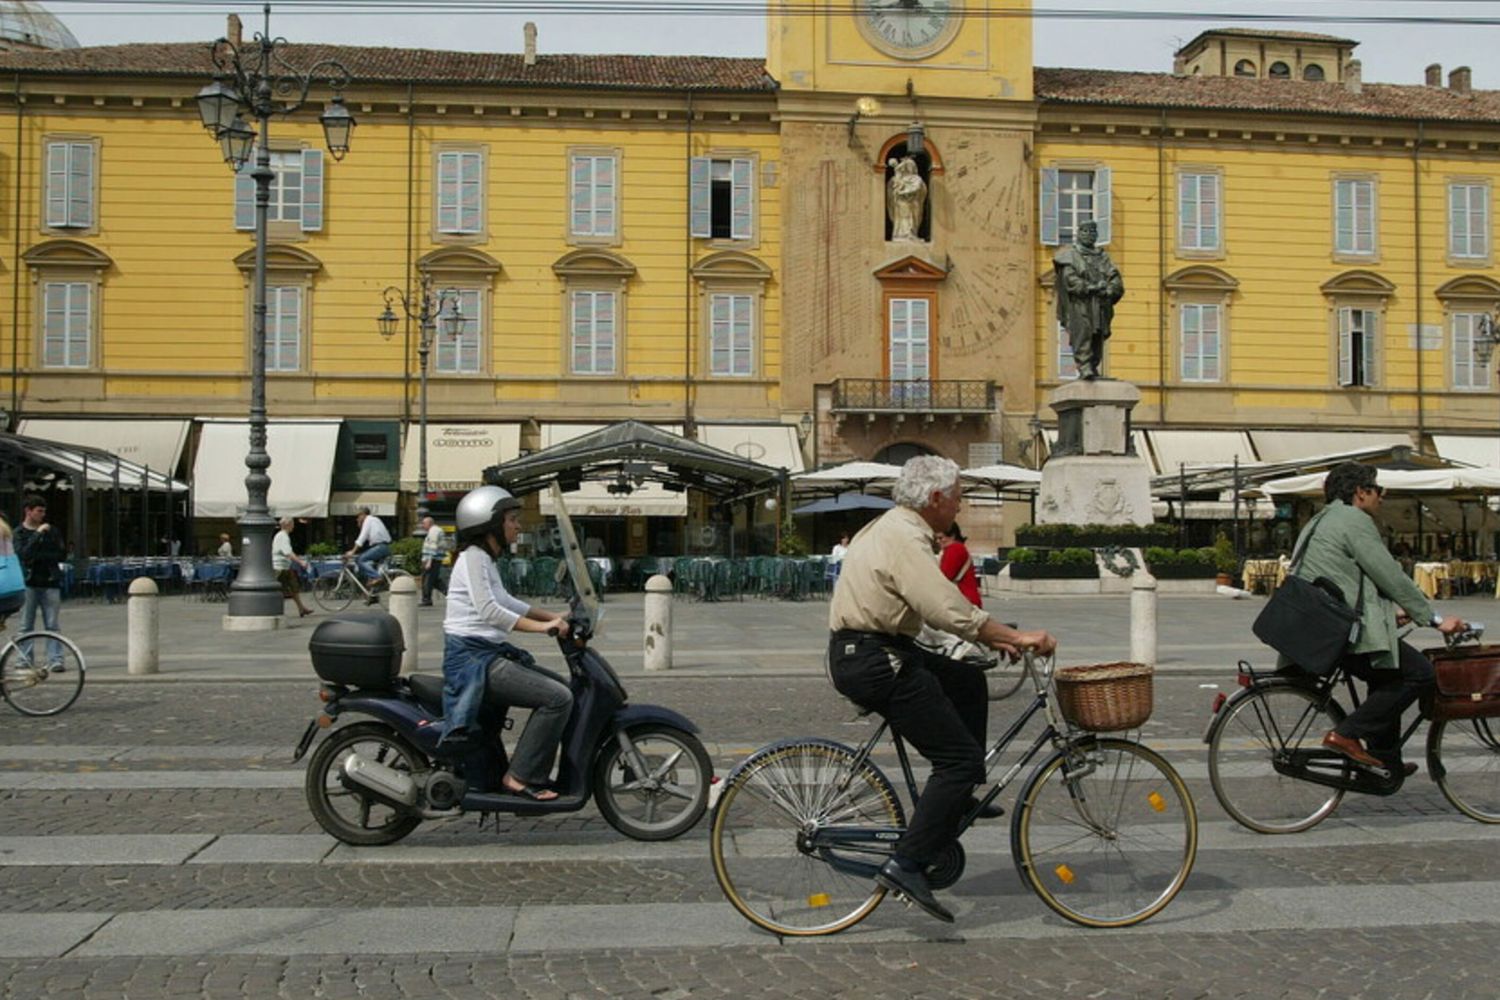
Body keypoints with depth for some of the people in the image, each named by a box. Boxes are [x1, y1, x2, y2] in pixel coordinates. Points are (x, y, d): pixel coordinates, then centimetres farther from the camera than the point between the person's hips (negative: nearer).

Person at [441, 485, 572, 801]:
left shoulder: (486, 559, 19)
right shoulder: (473, 556, -11)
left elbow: (506, 602, 28)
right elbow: (488, 610, -22)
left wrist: (554, 617, 18)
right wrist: (543, 626, -23)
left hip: (490, 654, 10)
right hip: (472, 657, -10)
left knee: (561, 686, 12)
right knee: (558, 698, -17)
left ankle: (533, 772, 11)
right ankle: (521, 777, -11)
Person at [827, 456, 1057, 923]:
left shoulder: (898, 529, 16)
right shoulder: (904, 539, -17)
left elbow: (938, 604, 21)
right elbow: (949, 611, -25)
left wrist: (994, 638, 17)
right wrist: (1015, 637, -17)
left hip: (879, 651, 11)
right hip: (872, 661, -11)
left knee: (967, 681, 25)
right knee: (960, 759, -7)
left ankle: (959, 796, 28)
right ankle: (906, 866, -8)